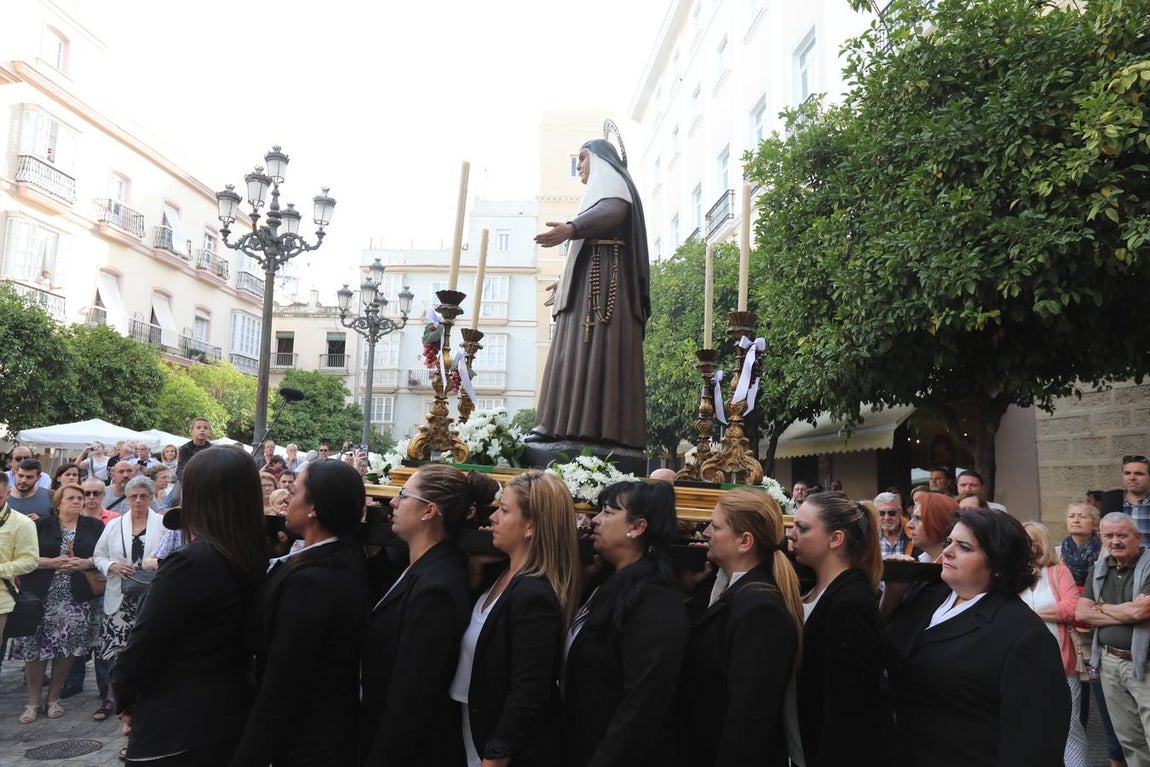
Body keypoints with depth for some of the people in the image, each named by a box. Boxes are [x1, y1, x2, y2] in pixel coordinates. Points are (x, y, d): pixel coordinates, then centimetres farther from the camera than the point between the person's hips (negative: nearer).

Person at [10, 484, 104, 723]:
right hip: (41, 597, -1)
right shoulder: (41, 525, 4)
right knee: (35, 649, 0)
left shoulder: (94, 526, 8)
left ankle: (53, 699, 20)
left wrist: (84, 563, -14)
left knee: (66, 649, 4)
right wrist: (53, 562, -15)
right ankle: (33, 701, 15)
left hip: (76, 599, 1)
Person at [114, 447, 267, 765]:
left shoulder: (191, 562, -24)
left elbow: (144, 644, -16)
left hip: (175, 729, -6)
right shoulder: (256, 561, -3)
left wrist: (124, 698, 2)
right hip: (233, 718, 7)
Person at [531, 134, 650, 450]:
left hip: (603, 278, -10)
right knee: (578, 351, 0)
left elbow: (611, 212, -22)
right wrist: (565, 281, 43)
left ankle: (598, 426, -26)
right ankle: (574, 424, -6)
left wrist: (571, 228, -40)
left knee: (596, 348, -19)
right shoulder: (601, 189, 32)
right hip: (587, 281, 10)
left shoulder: (611, 181, 3)